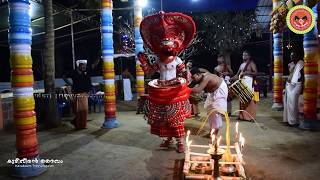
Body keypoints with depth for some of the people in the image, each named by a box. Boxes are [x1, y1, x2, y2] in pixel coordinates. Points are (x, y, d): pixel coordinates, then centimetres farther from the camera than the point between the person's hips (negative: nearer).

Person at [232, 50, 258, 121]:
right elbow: (237, 75, 19)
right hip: (242, 83, 7)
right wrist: (231, 79, 7)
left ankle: (250, 116, -7)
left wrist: (246, 72, -16)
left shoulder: (251, 63, 2)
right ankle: (242, 115, 10)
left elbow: (255, 73, -10)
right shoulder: (242, 65, 21)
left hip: (249, 83, -7)